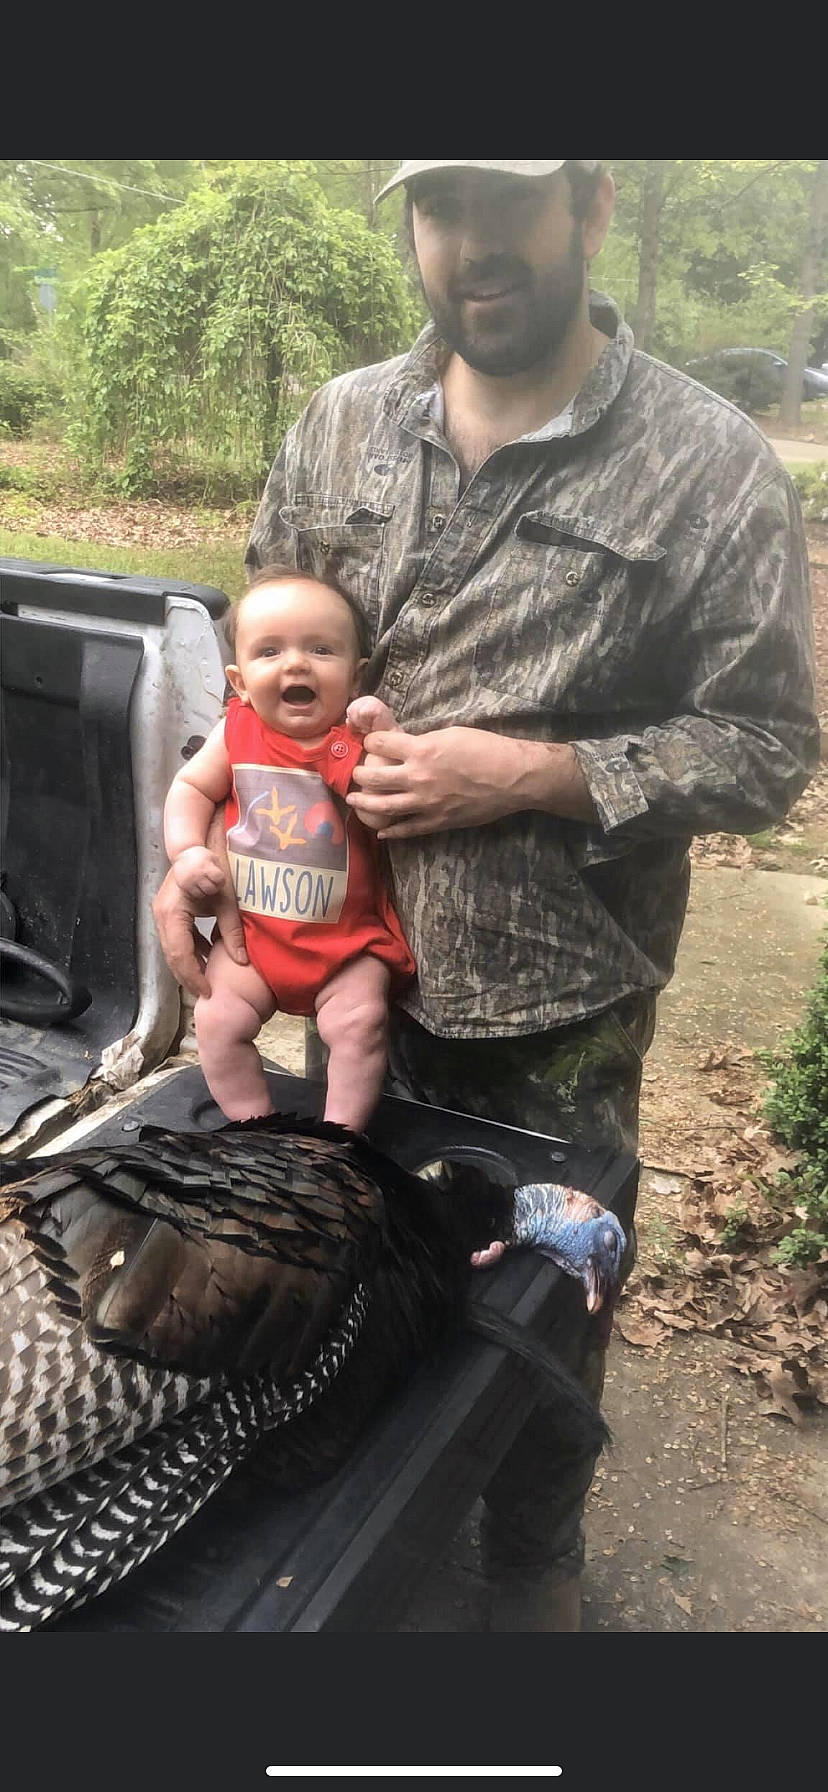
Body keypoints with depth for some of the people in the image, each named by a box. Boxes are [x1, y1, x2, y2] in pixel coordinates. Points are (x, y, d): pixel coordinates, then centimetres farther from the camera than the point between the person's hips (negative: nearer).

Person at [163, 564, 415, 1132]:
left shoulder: (360, 736, -10)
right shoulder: (237, 733, -2)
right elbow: (192, 788, 10)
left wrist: (387, 737, -28)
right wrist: (187, 853, -6)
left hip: (347, 935, -2)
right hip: (253, 928, 3)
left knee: (359, 1020, -17)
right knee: (218, 1019, -6)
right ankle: (255, 1127, 12)